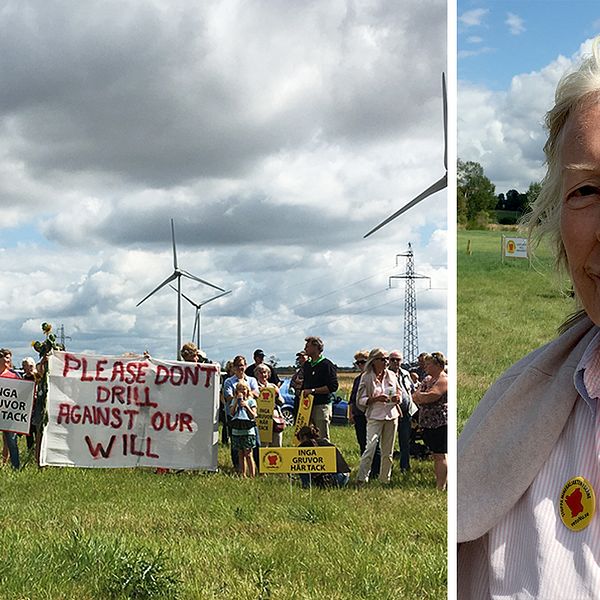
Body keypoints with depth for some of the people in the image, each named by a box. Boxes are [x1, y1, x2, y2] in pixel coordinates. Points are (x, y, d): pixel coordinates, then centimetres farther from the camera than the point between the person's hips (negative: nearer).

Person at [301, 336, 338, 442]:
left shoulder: (327, 365, -7)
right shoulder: (307, 365, 18)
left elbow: (333, 386, -15)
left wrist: (312, 391, -16)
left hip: (321, 406, -8)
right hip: (308, 405, 8)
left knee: (323, 439, -7)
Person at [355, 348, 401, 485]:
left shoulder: (392, 375, 7)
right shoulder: (366, 377, -4)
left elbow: (399, 393, 18)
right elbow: (360, 400, -5)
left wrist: (397, 398, -6)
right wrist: (375, 399, -20)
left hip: (392, 416, 4)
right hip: (375, 417, -4)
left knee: (388, 452, 9)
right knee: (370, 448, -16)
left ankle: (385, 479, 18)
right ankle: (361, 479, -13)